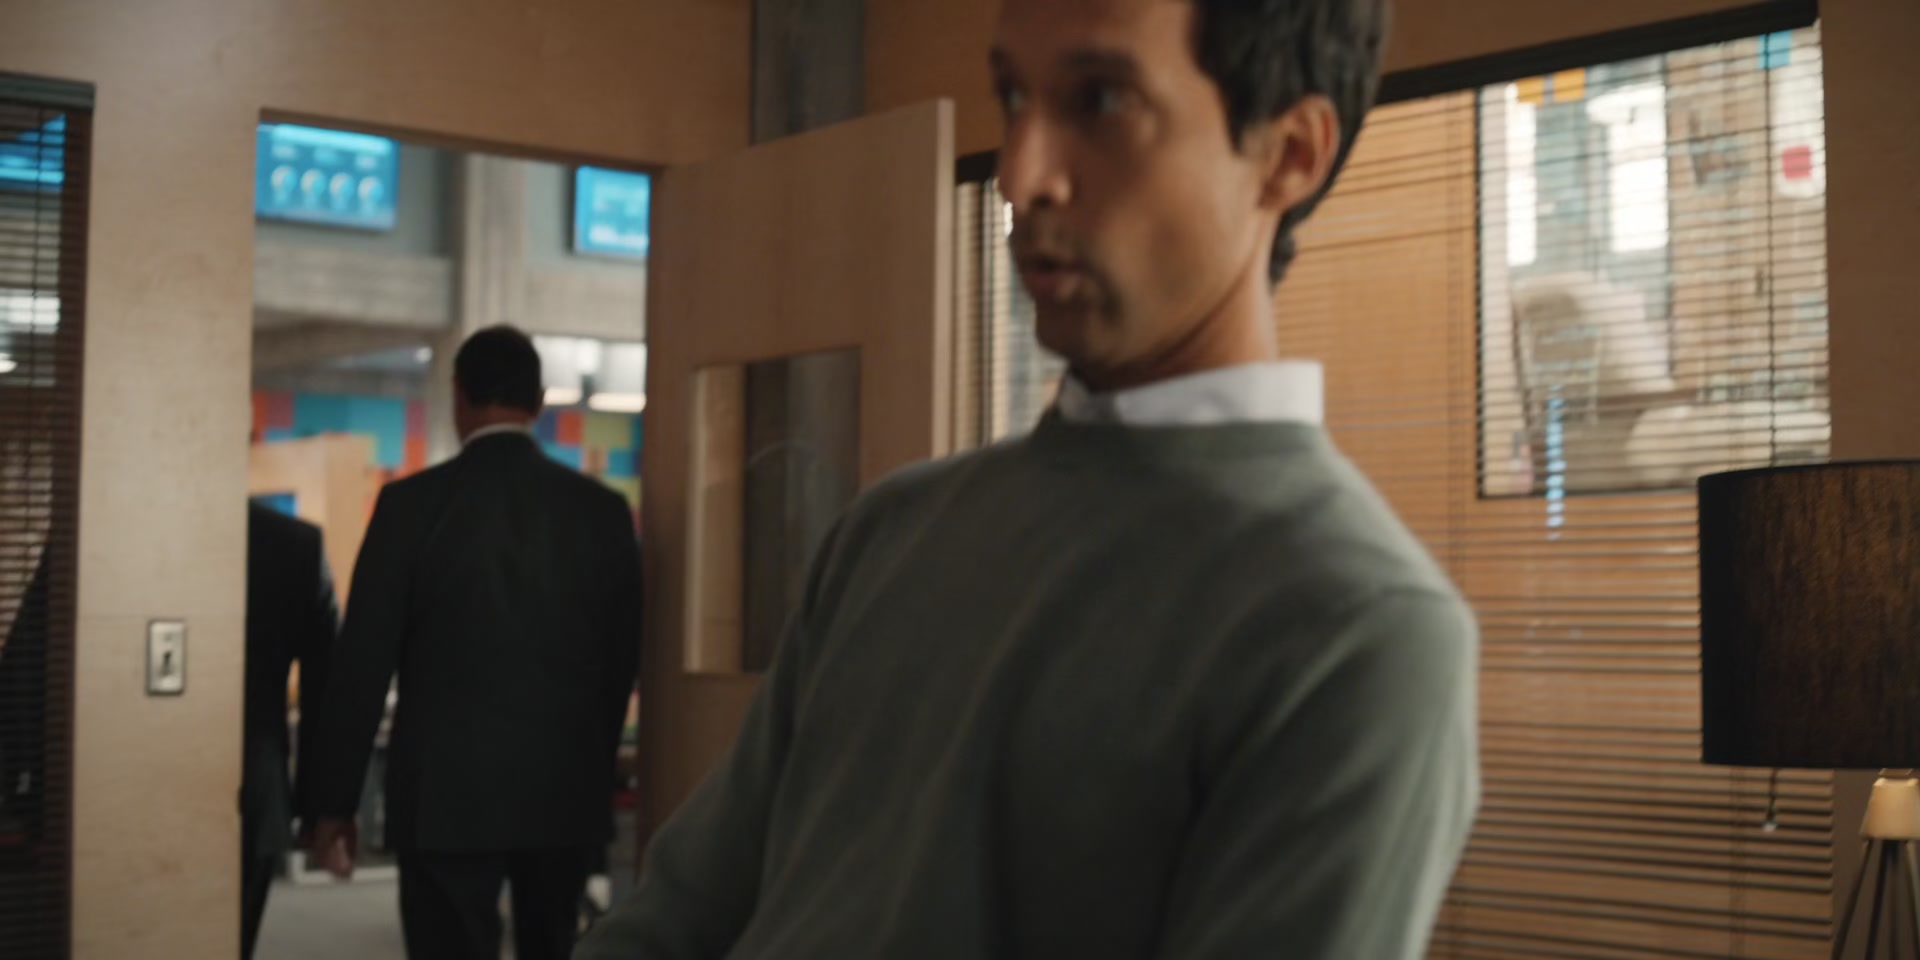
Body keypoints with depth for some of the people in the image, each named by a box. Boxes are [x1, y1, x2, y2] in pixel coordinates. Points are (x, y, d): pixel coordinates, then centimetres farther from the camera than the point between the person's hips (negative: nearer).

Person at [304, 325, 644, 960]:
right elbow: (622, 662, 6)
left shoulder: (412, 503, -6)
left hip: (446, 793, -3)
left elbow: (363, 663, -5)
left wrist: (335, 802, 2)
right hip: (566, 791, 3)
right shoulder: (603, 510, 1)